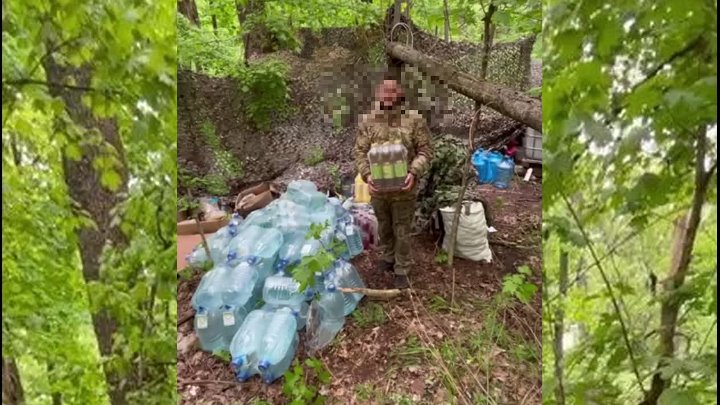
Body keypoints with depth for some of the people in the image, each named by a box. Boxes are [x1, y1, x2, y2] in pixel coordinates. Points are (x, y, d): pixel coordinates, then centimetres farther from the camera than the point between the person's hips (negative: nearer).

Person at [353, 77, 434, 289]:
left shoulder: (414, 119, -8)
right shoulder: (367, 120, -1)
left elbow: (425, 150, -6)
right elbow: (360, 151, 0)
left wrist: (414, 173, -21)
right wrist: (367, 174, -16)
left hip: (404, 189, -3)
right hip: (378, 188, 3)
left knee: (402, 231, 9)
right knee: (384, 227, 22)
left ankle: (402, 270, 26)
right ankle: (389, 257, 45)